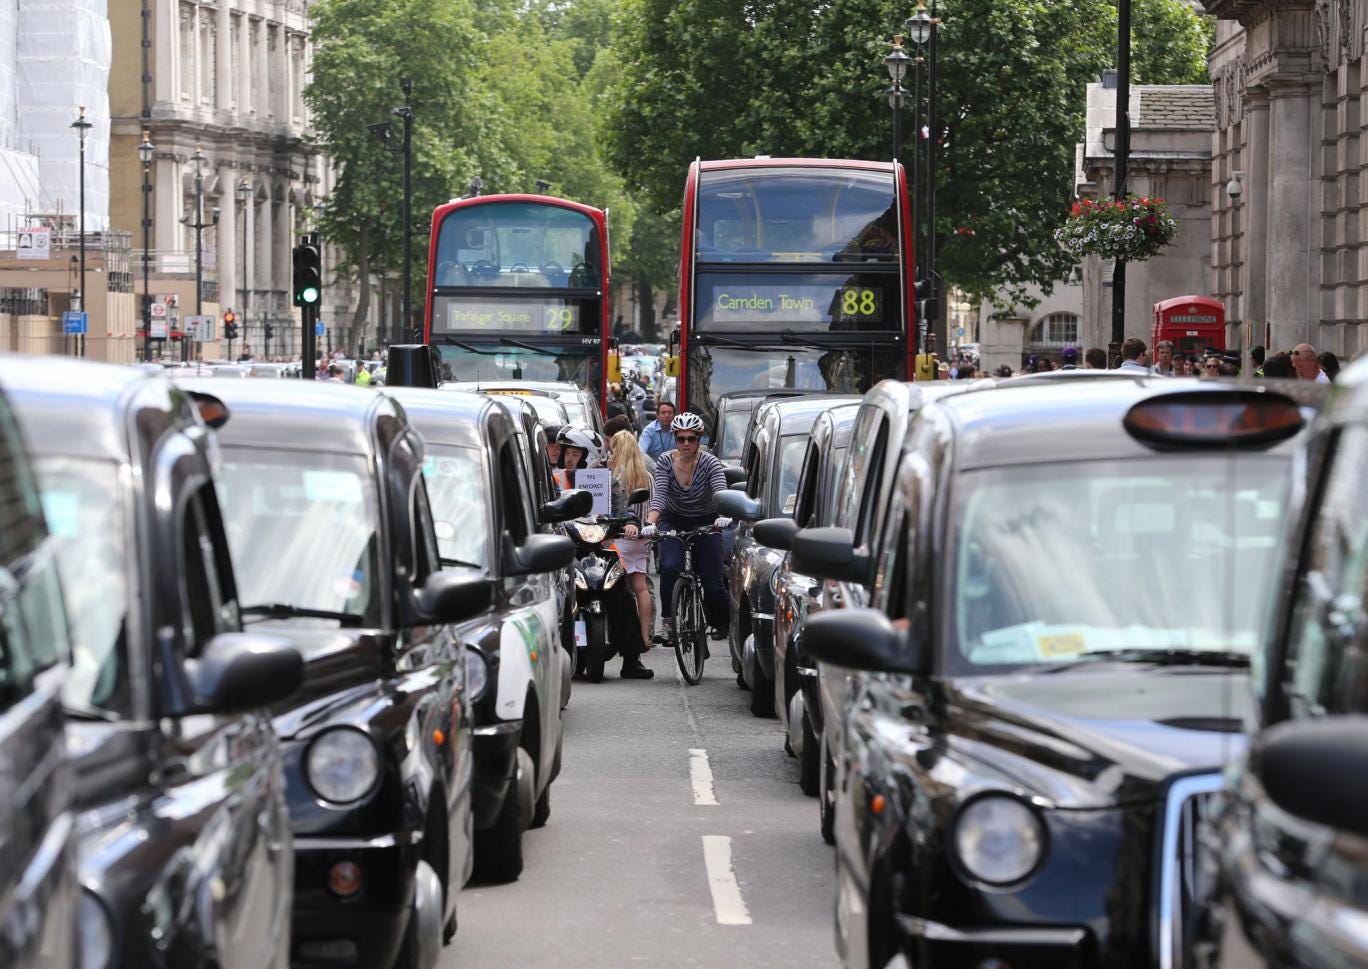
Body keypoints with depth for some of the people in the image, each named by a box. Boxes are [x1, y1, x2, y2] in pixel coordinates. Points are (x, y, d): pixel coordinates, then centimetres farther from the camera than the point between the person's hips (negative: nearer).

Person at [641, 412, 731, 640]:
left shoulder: (709, 463, -18)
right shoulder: (666, 462, -13)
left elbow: (721, 493, -32)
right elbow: (659, 496, -24)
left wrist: (724, 516, -53)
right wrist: (650, 523, -42)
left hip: (705, 524, -1)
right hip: (674, 522, 1)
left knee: (713, 585, -9)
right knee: (670, 566, -29)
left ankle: (724, 623, 18)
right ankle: (667, 618, -13)